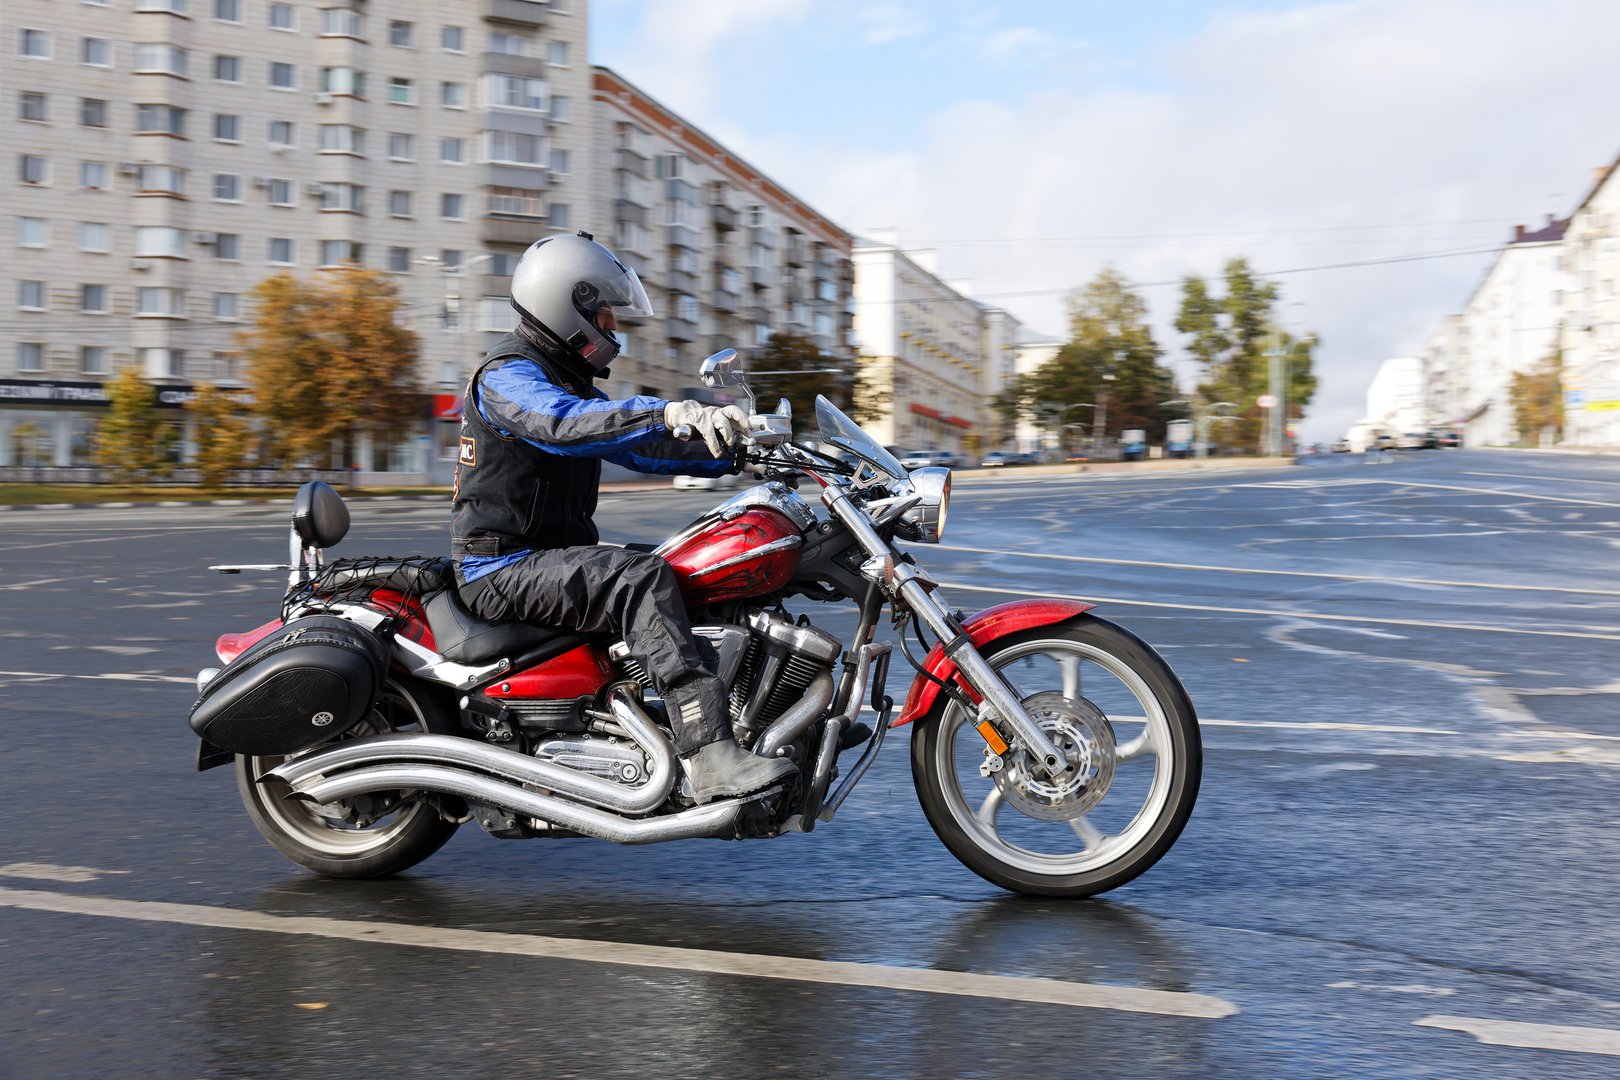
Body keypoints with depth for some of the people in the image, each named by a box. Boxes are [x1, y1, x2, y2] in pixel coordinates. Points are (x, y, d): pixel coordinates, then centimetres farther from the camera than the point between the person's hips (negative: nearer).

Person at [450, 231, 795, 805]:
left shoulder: (570, 381, 21)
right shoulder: (507, 375, -11)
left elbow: (641, 446, 16)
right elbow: (562, 423, -33)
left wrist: (731, 453, 3)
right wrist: (667, 412, -46)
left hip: (551, 557, 10)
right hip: (503, 567, -10)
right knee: (643, 579, -31)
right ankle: (711, 757, -40)